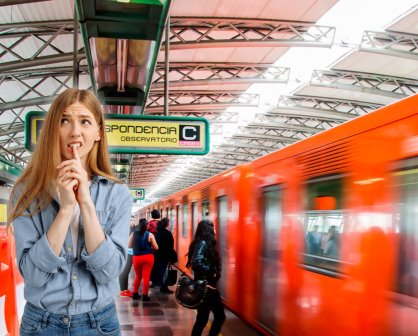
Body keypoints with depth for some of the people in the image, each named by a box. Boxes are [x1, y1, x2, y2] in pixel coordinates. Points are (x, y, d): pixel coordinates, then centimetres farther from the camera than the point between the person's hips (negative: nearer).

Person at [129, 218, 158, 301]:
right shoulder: (150, 235, -9)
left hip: (136, 257, 3)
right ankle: (145, 295, 6)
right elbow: (156, 247, -4)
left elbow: (129, 245, 5)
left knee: (138, 276, 19)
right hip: (148, 257, -2)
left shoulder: (133, 233, -3)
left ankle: (135, 294, 22)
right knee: (146, 276, 3)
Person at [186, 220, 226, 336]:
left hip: (208, 286, 9)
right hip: (205, 286, -9)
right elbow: (196, 263, -31)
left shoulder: (204, 243, 10)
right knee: (202, 319, 0)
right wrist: (211, 272, -19)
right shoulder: (203, 243, -17)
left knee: (220, 316, 13)